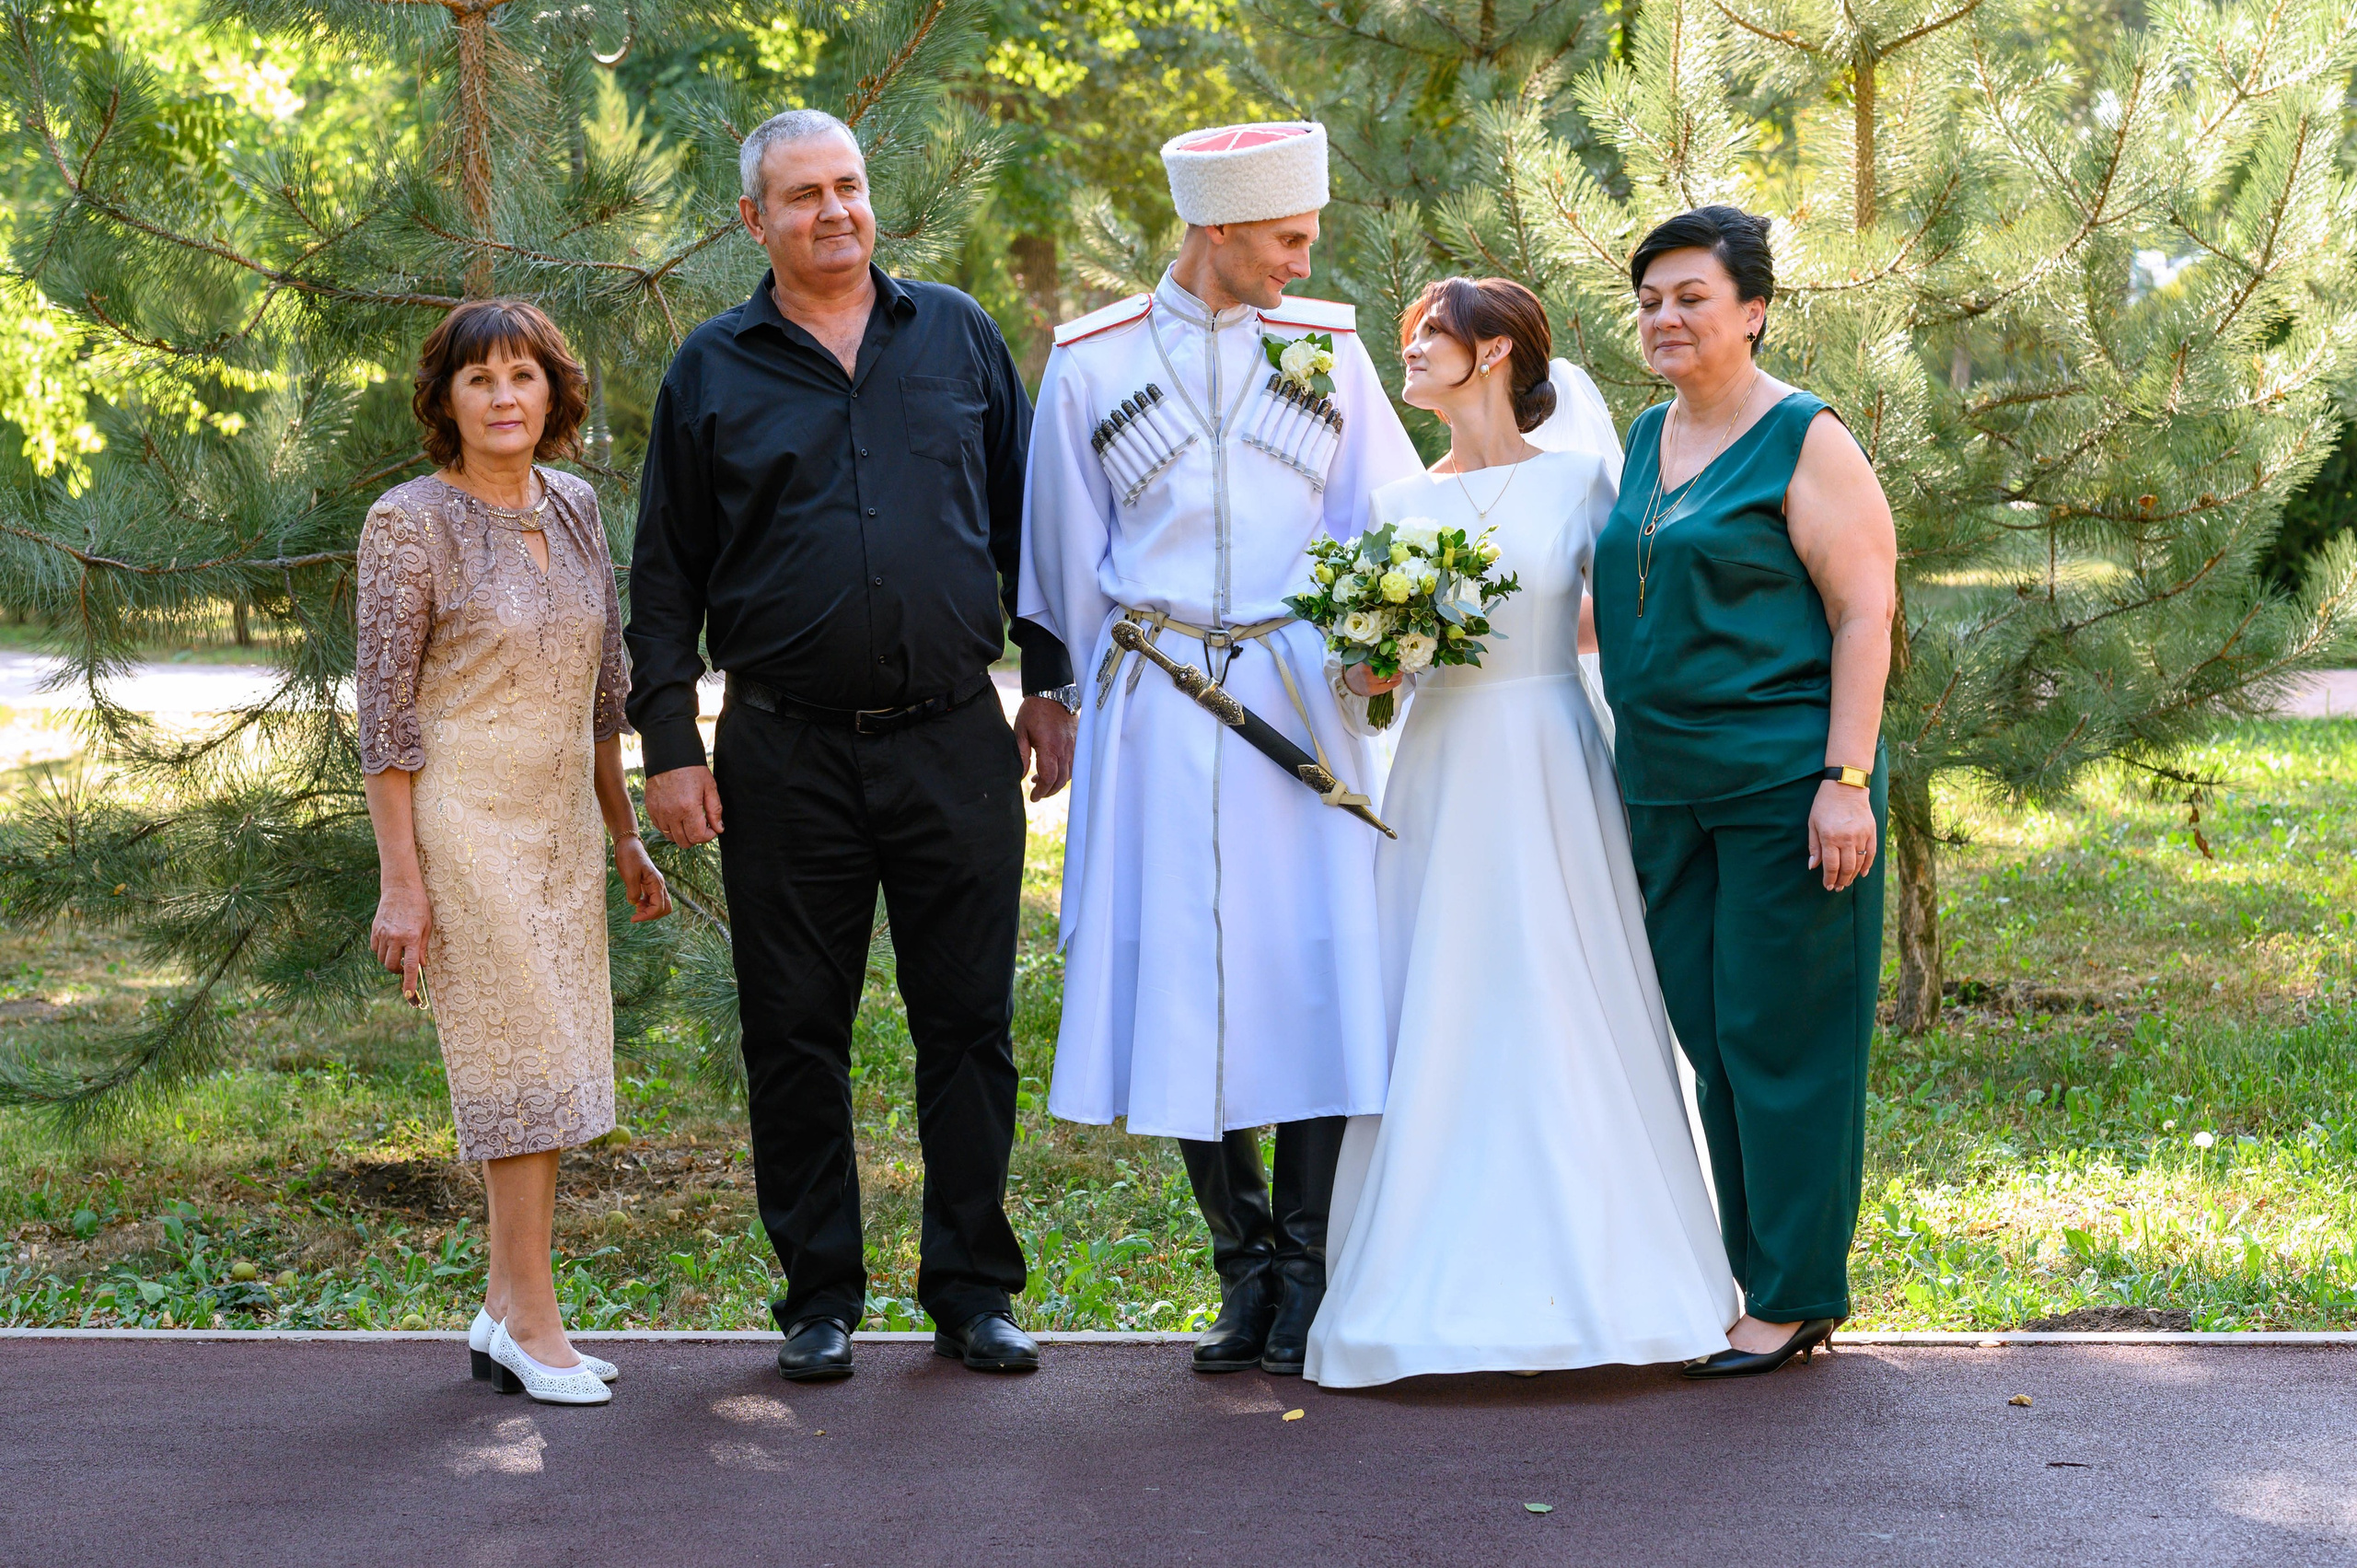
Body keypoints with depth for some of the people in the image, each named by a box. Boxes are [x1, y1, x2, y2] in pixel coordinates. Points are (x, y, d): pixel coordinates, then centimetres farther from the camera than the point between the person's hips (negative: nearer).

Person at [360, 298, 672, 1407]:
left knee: (548, 1065, 7)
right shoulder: (410, 523, -10)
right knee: (525, 1060, -6)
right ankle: (533, 1320, 2)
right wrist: (399, 880, -14)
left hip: (561, 822, 6)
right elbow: (384, 709, -10)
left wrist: (626, 835, 16)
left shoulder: (573, 506, 9)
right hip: (463, 817, -6)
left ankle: (504, 1313, 15)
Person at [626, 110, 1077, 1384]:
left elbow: (1024, 515, 13)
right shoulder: (713, 371, 6)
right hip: (786, 759, 0)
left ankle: (973, 1290, 14)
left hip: (955, 744, 1)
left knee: (969, 1023, 4)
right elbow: (665, 574, 7)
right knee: (796, 1036, 4)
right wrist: (669, 745, 0)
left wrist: (1049, 687, 8)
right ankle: (820, 1298, 16)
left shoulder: (957, 336, 9)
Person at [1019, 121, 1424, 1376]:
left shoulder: (1328, 347, 8)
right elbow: (1072, 562, 11)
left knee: (1312, 975, -5)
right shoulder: (1090, 364, 4)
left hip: (1297, 700, 0)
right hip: (1159, 718, 0)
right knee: (1185, 981, 0)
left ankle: (1307, 1276, 3)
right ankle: (1245, 1272, 11)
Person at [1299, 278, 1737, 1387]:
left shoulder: (1578, 479, 1)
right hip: (1437, 778, 3)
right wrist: (1366, 675, -3)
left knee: (1559, 1010, -3)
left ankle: (1580, 1272, 5)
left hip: (1549, 773, -3)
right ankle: (1438, 1277, 5)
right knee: (1434, 1021, 0)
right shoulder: (1401, 503, 12)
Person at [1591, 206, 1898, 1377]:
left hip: (1784, 784, -7)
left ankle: (1798, 1296, 8)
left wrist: (1846, 780, -17)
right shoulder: (1649, 437, 14)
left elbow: (1864, 612, -11)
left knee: (1779, 1035, -2)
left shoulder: (1805, 441, -8)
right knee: (1705, 1035, 9)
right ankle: (1754, 1280, 19)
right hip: (1666, 786, 7)